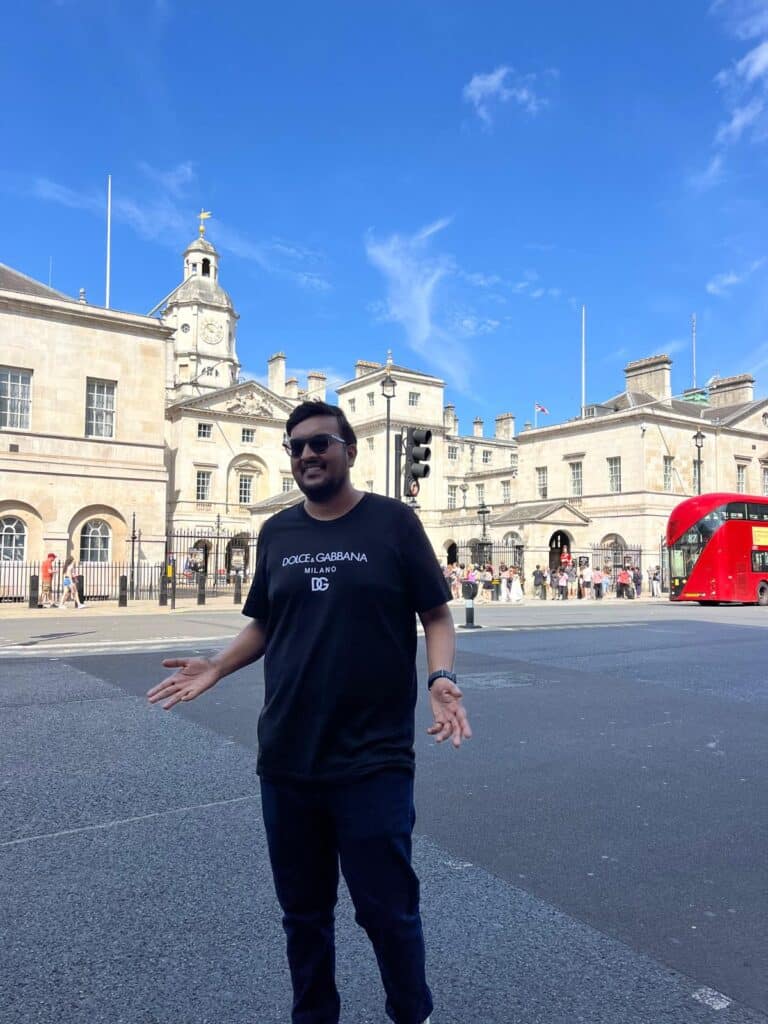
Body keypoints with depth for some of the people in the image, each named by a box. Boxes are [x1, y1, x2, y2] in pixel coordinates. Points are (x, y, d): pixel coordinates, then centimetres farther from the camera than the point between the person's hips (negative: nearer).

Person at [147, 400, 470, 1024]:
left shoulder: (392, 521, -5)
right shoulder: (277, 533, 7)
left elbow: (435, 614, -3)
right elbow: (264, 624, 15)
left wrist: (442, 678, -20)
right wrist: (217, 667, 0)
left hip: (373, 760, -3)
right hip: (285, 758, 4)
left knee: (386, 908, 9)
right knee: (303, 910, 18)